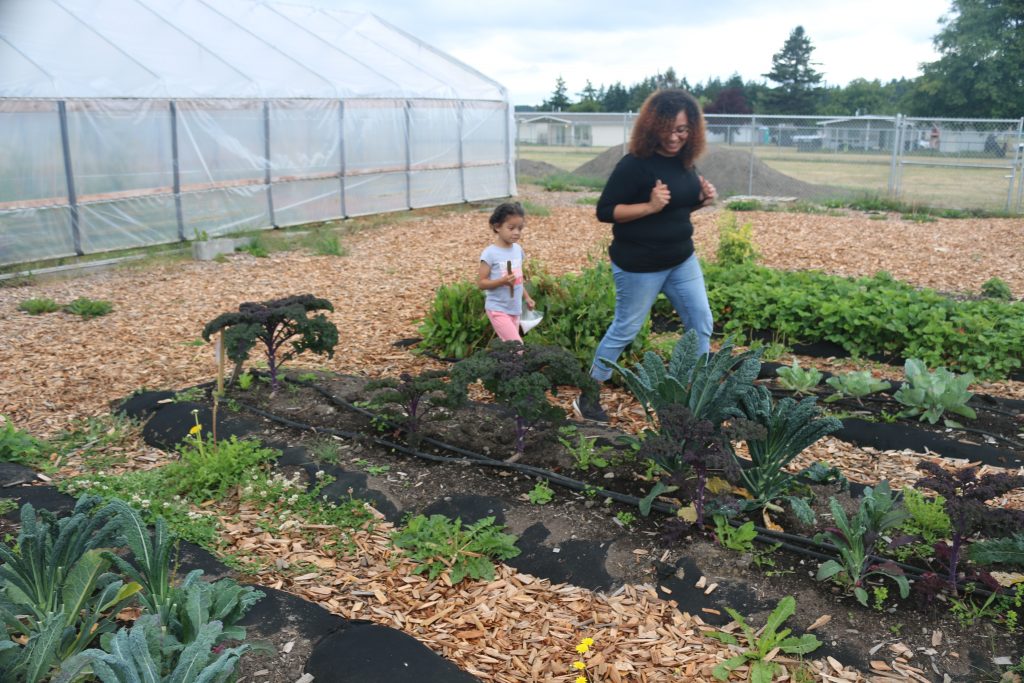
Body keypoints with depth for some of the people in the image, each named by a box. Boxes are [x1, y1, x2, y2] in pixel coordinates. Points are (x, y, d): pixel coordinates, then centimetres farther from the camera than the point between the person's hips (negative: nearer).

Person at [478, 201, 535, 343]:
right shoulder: (490, 253, -16)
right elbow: (481, 283, -15)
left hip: (515, 309, 7)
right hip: (498, 309, -7)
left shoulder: (518, 249, 5)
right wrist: (503, 281, -27)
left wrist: (526, 297, 18)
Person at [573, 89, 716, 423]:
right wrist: (650, 206, -28)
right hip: (640, 266, -7)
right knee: (624, 330, 4)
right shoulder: (635, 164, -19)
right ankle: (588, 398, 21)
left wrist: (702, 199, -4)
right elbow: (605, 211, -18)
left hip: (682, 259, 7)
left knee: (701, 323, 10)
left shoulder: (684, 160, 4)